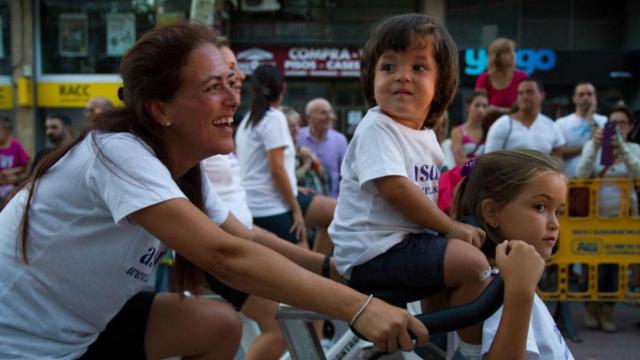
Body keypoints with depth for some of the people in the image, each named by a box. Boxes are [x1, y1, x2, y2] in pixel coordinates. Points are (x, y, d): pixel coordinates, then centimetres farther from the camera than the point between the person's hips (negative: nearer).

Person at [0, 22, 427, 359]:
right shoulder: (118, 152, -28)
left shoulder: (184, 171, -4)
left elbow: (250, 241, 2)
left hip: (85, 323, 8)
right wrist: (356, 307, -39)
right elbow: (225, 256, -38)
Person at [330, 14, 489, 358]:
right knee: (473, 263, -20)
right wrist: (452, 227, -17)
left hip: (407, 241, 10)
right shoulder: (376, 129, -16)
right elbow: (395, 189, -24)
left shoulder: (426, 136, 13)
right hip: (374, 250, -10)